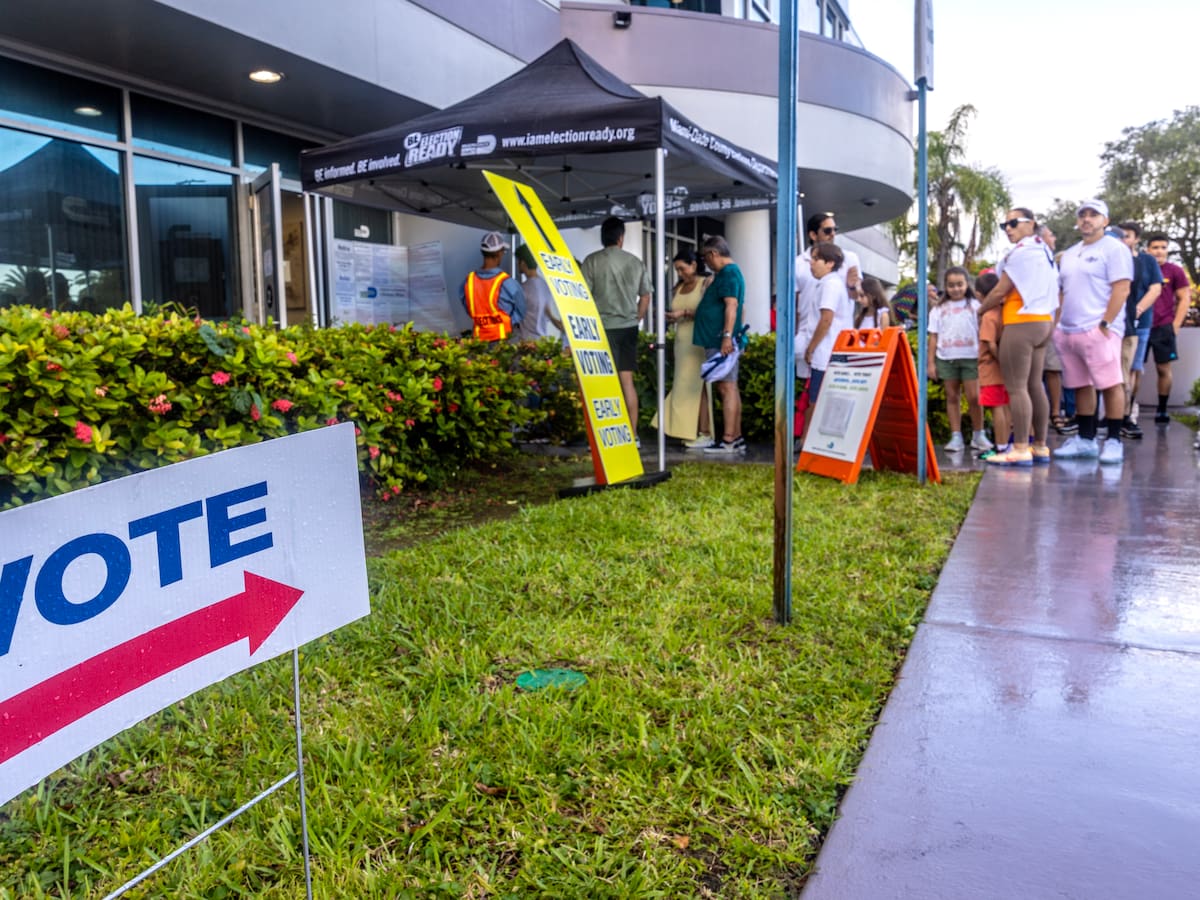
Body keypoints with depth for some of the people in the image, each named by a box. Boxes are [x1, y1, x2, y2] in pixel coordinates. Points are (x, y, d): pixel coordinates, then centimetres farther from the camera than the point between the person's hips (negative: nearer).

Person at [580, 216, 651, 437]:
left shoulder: (592, 261, -4)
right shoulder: (635, 262, 8)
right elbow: (645, 297, 13)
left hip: (603, 327, -4)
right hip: (629, 327, 4)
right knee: (627, 380, 9)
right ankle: (632, 434, 11)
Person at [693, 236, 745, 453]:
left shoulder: (728, 273, -11)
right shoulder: (727, 273, 21)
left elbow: (731, 306, -21)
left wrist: (727, 336, -27)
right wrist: (685, 314, 31)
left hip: (720, 342, -11)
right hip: (719, 340, 11)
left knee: (726, 387, -10)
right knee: (728, 388, 11)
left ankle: (728, 440, -10)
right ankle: (736, 438, 15)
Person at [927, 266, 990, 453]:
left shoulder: (974, 305, 5)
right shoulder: (939, 308, 8)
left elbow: (981, 333, 5)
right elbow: (934, 336, 8)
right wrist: (931, 362, 3)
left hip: (970, 357, -1)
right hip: (946, 358, 2)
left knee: (973, 397, -4)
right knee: (952, 397, 5)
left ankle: (978, 435, 10)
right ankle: (956, 437, 9)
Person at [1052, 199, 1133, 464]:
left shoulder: (1114, 249, -2)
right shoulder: (1069, 254, 20)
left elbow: (1121, 289, -10)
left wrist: (1105, 324, -16)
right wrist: (1056, 325, 12)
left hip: (1098, 330, -7)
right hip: (1068, 331, 7)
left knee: (1111, 385, -6)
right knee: (1081, 386, 10)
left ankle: (1114, 441, -1)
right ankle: (1085, 440, 16)